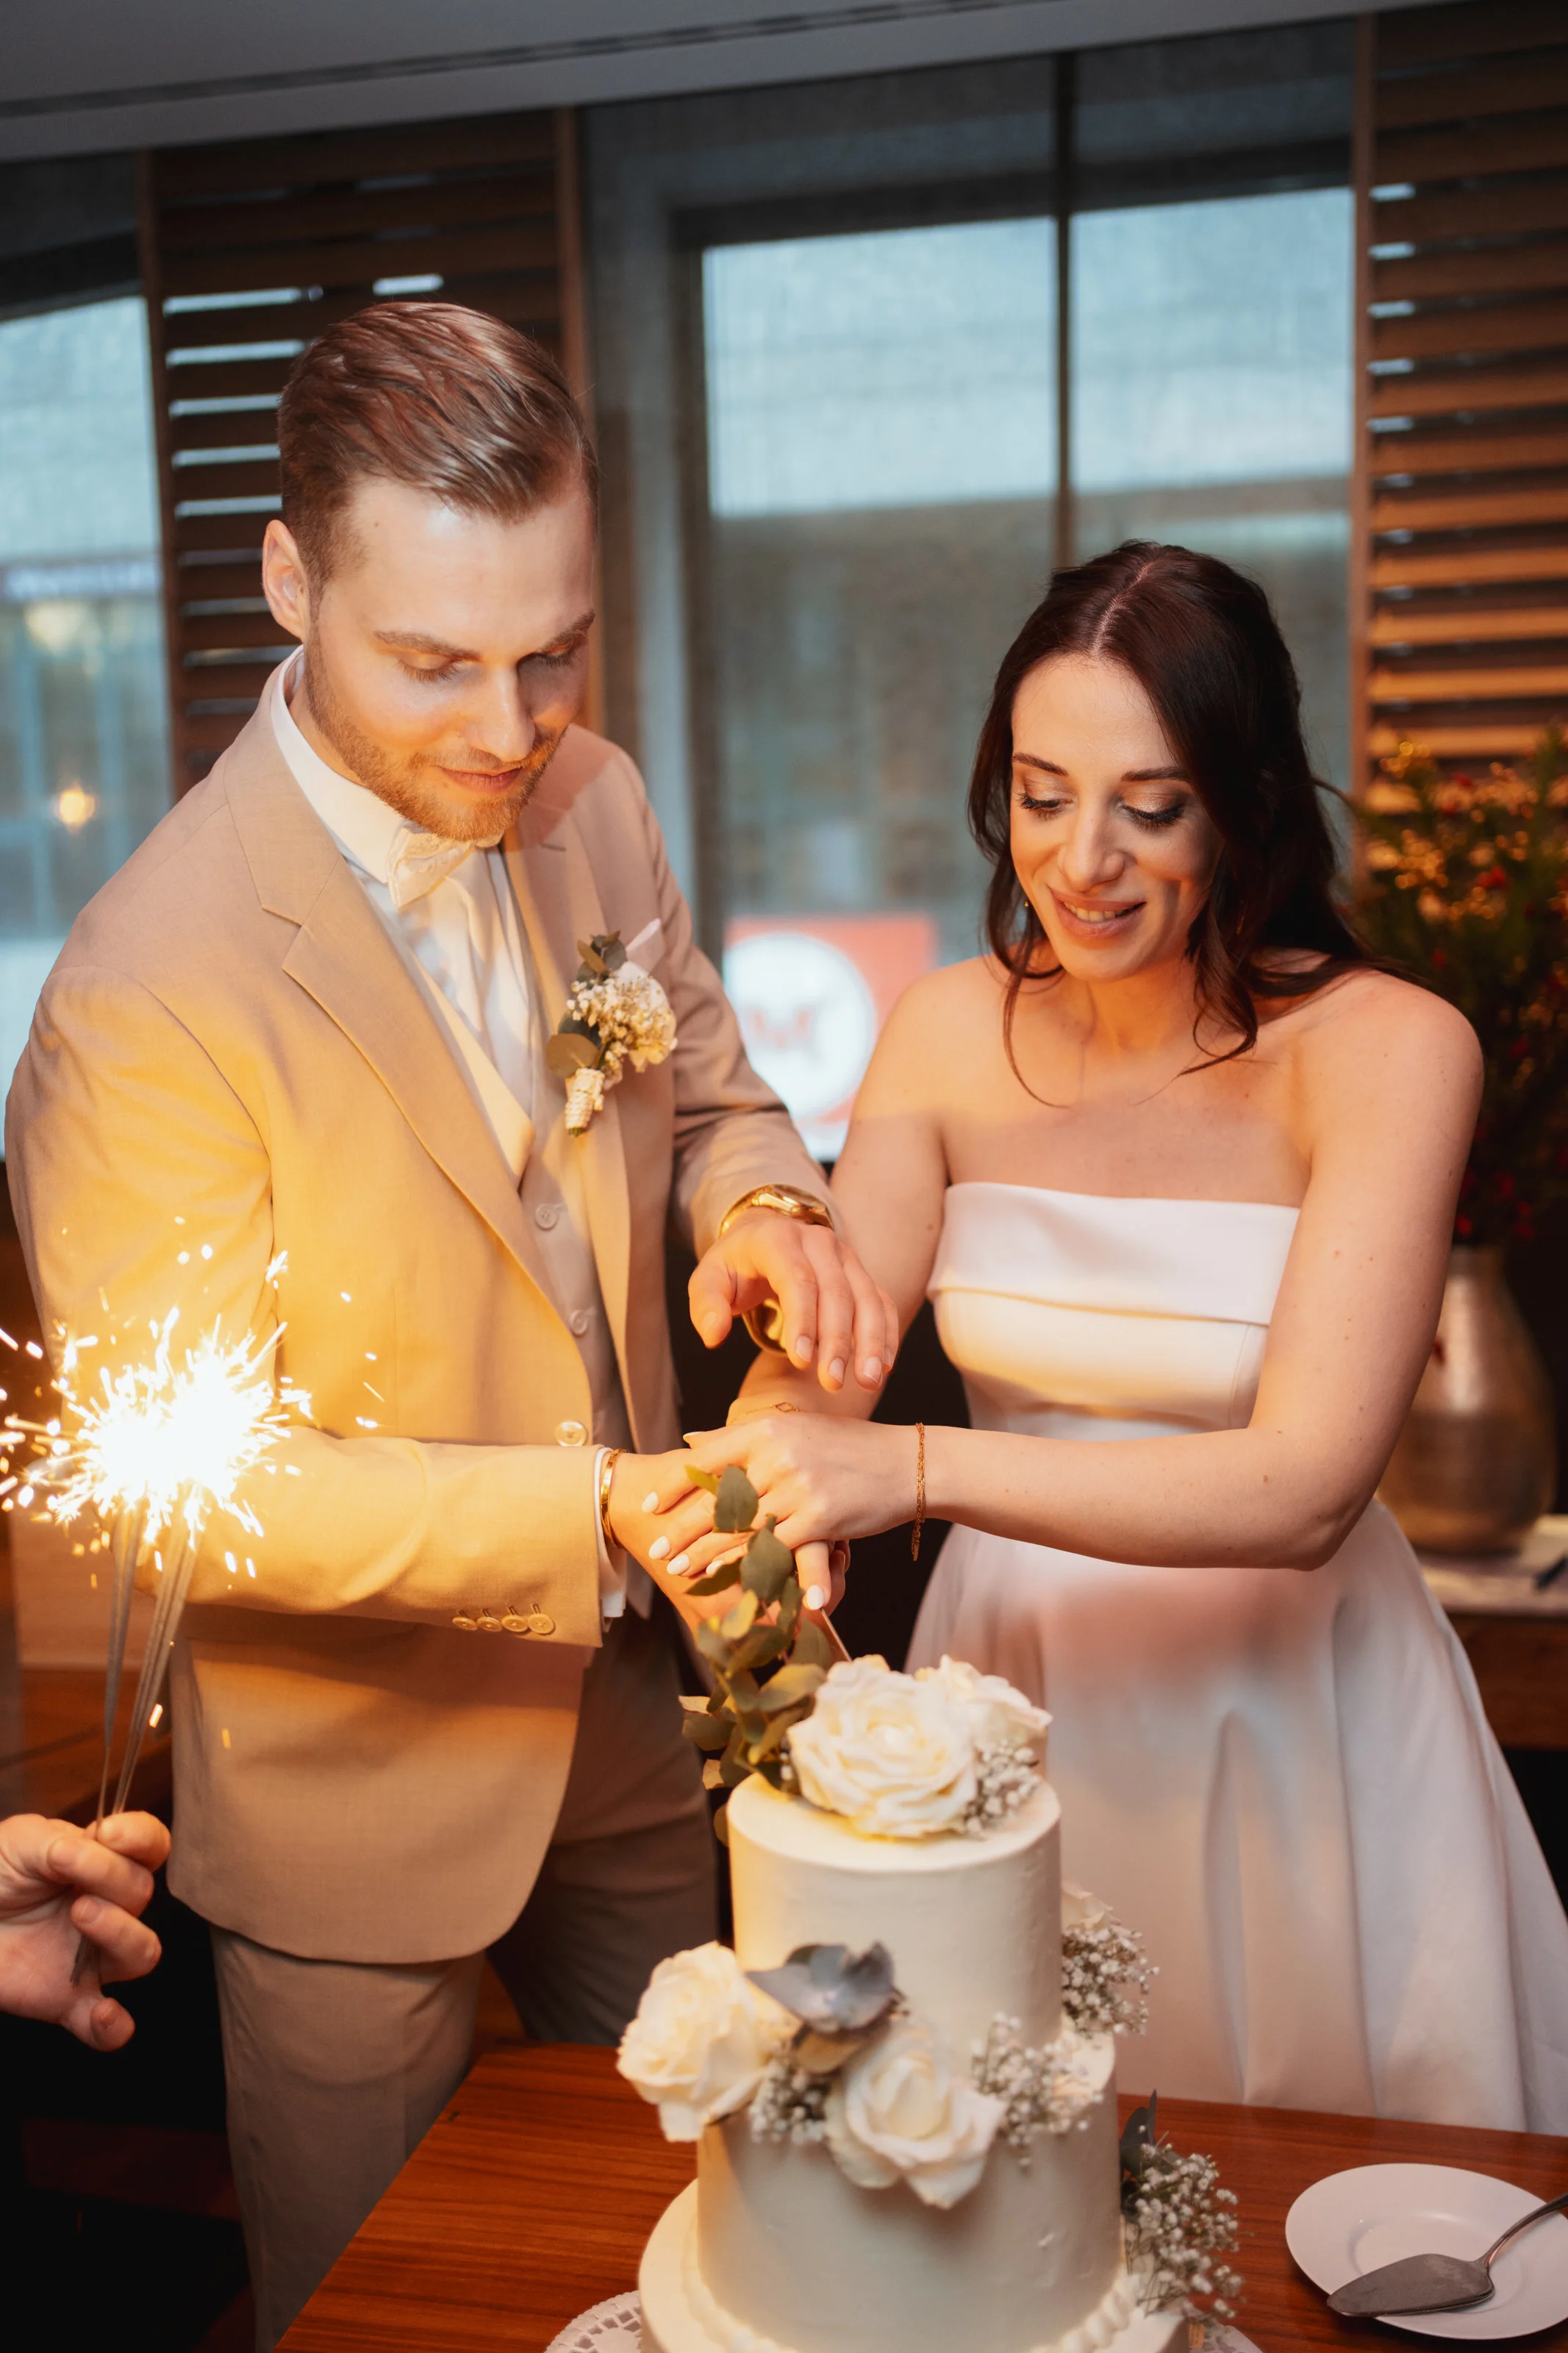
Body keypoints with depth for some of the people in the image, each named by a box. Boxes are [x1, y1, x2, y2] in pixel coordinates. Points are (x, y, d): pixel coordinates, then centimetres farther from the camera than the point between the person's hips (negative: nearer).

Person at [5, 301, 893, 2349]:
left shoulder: (592, 806, -8)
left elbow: (708, 1093, 6)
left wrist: (761, 1207, -18)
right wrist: (599, 1514, -33)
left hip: (633, 1719, 6)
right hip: (359, 1789, -5)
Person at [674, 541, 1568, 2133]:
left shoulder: (1384, 1050, -17)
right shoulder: (954, 1030, -6)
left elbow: (1304, 1488, -25)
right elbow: (818, 1361, -9)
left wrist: (920, 1469, -36)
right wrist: (747, 1501, -32)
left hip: (1285, 1713, -2)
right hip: (1012, 1670, 3)